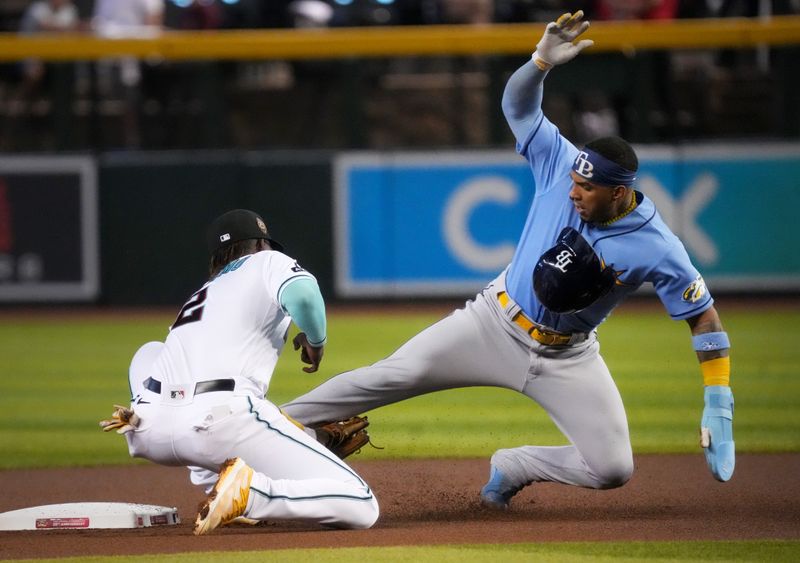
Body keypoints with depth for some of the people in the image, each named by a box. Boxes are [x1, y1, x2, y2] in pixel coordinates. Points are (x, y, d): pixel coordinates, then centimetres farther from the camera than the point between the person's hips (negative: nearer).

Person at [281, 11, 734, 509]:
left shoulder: (657, 249, -22)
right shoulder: (562, 166, -16)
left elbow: (705, 317, -15)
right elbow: (518, 105, -15)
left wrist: (718, 406, -21)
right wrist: (543, 60, -36)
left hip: (566, 360, -1)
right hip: (496, 324, 1)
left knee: (613, 468, -12)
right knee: (390, 377, -10)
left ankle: (514, 468, 14)